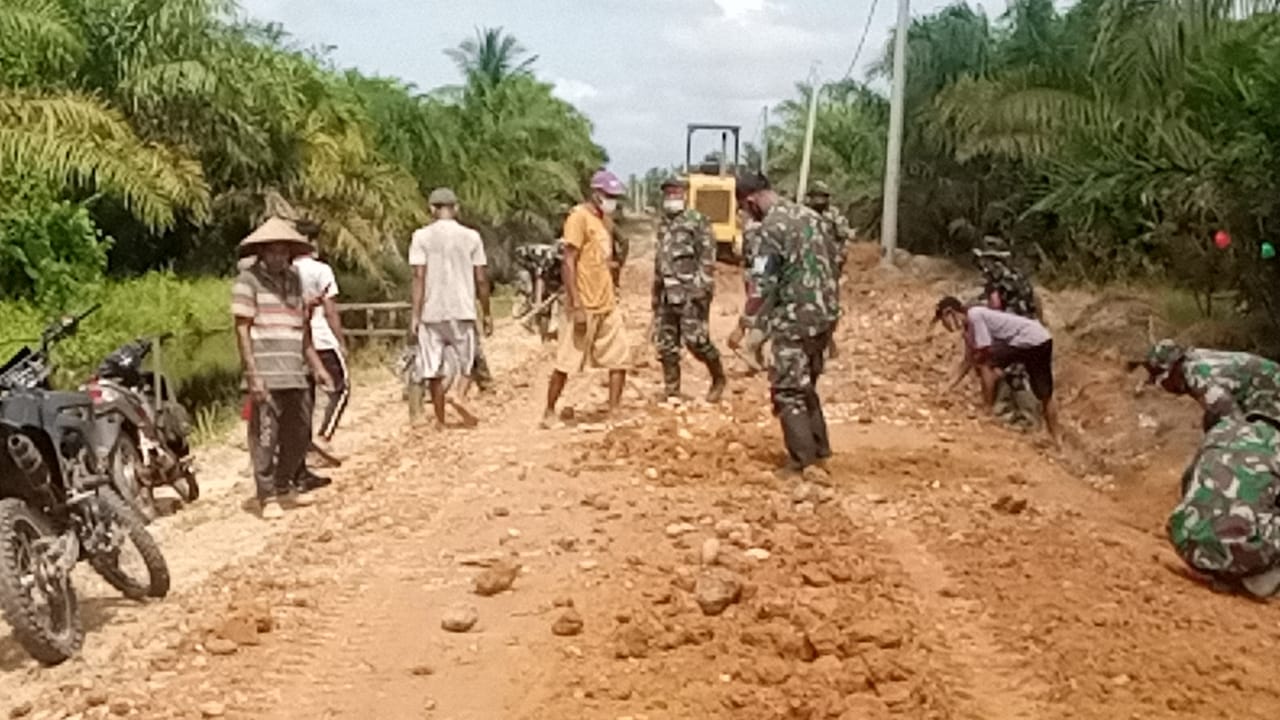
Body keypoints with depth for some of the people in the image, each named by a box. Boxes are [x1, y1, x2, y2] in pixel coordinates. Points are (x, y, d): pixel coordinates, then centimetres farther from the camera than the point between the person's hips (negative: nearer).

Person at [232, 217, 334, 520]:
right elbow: (242, 330, -8)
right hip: (265, 375, -7)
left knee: (299, 433, 13)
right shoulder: (249, 280, -3)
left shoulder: (294, 279, 17)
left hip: (295, 373, 7)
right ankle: (267, 496, 6)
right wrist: (253, 375, -14)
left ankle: (284, 485, 29)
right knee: (265, 436, -3)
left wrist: (317, 366, 17)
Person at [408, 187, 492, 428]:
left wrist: (415, 315, -5)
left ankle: (441, 421, 12)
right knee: (465, 365, 10)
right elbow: (481, 279, 2)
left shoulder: (422, 236, 0)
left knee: (434, 371, 9)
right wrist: (486, 313, 11)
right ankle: (459, 397, -18)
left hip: (431, 312, 0)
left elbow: (419, 277, -6)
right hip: (462, 310, 0)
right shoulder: (471, 237, 2)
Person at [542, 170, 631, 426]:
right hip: (585, 307, -8)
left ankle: (614, 412, 14)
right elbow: (568, 264, -17)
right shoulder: (579, 217, -12)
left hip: (608, 306, 8)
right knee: (566, 363, 0)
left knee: (619, 359, 6)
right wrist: (577, 306, -21)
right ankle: (549, 413, 13)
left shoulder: (605, 219, 14)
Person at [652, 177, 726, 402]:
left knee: (695, 339, -12)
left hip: (691, 292, -7)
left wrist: (703, 288, -21)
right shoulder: (663, 225, 17)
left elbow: (707, 256, -12)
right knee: (666, 345, 5)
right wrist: (656, 294, 20)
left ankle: (718, 377, 11)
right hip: (667, 294, 7)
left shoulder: (697, 220, -5)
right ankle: (672, 392, 13)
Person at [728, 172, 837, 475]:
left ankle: (803, 462, -2)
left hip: (795, 319, -9)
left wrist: (743, 326, -13)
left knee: (788, 391, -2)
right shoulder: (808, 214, 11)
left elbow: (761, 285, -18)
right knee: (806, 386, 20)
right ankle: (819, 448, 25)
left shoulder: (772, 227, -14)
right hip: (824, 313, 9)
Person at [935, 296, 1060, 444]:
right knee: (1045, 395, 17)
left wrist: (973, 361, 3)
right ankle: (1054, 439, 27)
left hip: (1031, 340, -10)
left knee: (985, 363, -10)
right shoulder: (969, 327, 15)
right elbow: (969, 359, 19)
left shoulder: (975, 315, -14)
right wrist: (952, 385, 15)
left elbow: (985, 352, -17)